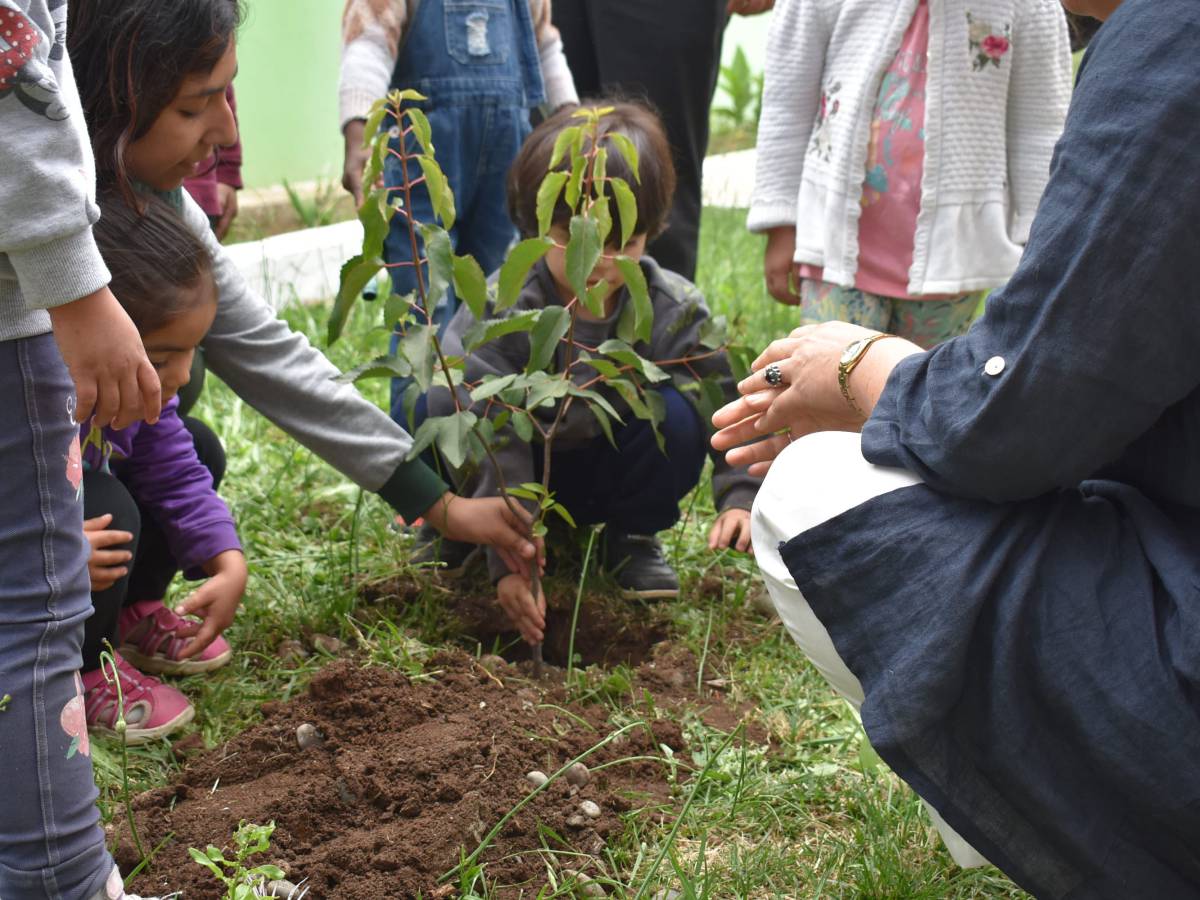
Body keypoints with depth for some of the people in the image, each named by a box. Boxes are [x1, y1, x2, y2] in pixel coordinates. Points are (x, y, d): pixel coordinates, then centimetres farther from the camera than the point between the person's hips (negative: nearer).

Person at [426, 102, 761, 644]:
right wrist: (508, 561, -38)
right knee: (445, 404, -32)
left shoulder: (673, 309, -18)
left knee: (674, 415, -29)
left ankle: (632, 538, -1)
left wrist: (741, 497, -30)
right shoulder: (500, 313, -26)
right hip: (521, 471, -2)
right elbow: (495, 442, -31)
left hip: (608, 470, 2)